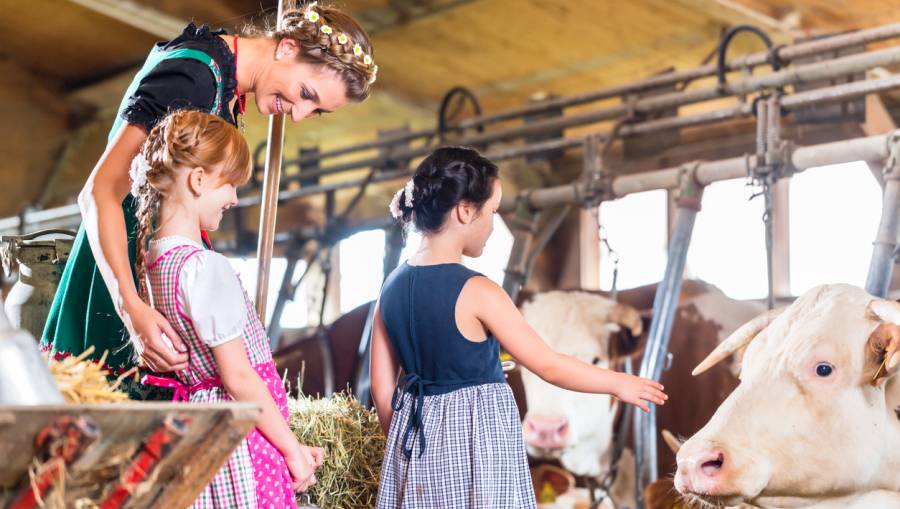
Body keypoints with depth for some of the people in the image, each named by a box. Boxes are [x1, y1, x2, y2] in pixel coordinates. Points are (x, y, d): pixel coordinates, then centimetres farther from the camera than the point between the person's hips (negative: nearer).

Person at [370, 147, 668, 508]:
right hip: (475, 439, -6)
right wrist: (619, 383, 1)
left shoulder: (393, 286, 2)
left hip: (417, 437, 6)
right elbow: (548, 366, -12)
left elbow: (382, 387, 6)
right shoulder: (476, 292, -17)